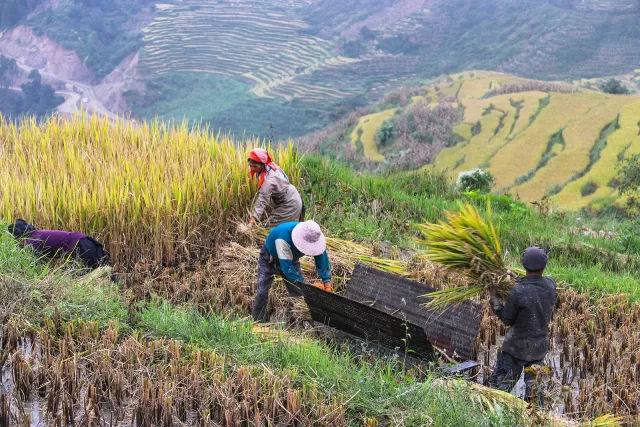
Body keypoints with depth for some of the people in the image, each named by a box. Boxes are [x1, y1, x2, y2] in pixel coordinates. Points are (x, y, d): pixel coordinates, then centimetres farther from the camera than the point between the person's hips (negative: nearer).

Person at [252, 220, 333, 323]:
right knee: (262, 293, -14)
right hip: (269, 260, -5)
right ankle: (258, 322, -1)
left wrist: (327, 282, -26)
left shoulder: (314, 238, -29)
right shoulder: (283, 238, -46)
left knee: (298, 292, -4)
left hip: (292, 259, 5)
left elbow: (322, 258, -18)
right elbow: (287, 267, -43)